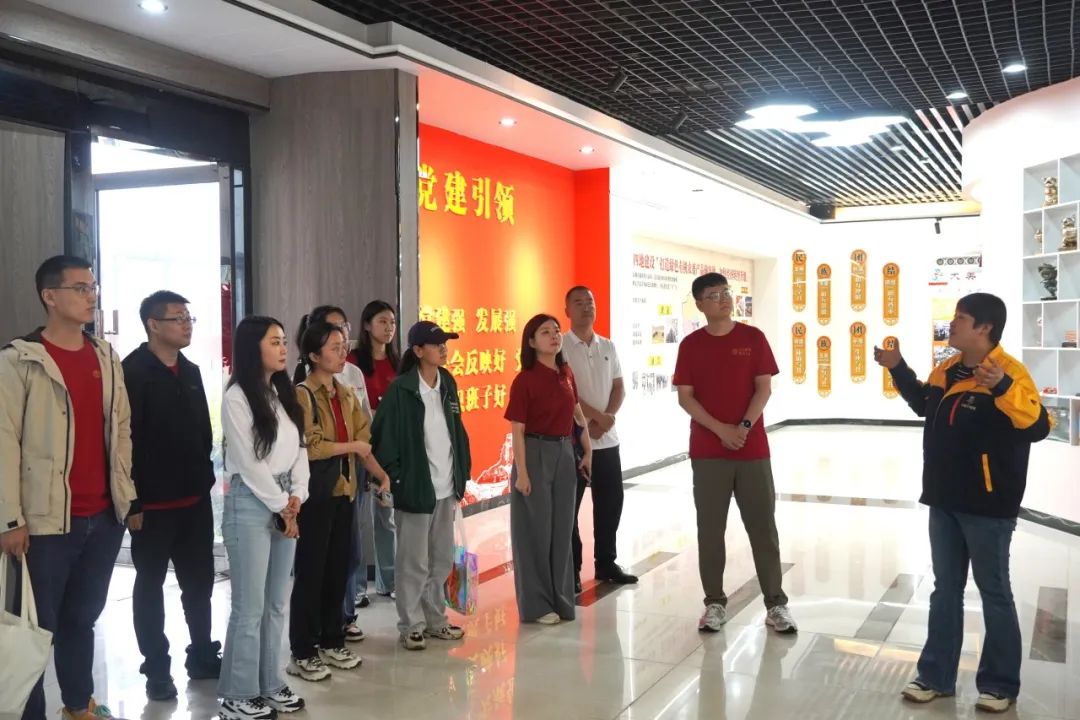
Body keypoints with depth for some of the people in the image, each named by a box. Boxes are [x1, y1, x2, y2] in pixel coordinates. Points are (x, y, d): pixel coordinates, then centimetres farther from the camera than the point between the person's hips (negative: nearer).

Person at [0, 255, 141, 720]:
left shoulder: (107, 357, 11)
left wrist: (130, 498, 13)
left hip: (104, 515, 5)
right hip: (48, 520, -5)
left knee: (83, 615, 18)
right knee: (39, 624, 4)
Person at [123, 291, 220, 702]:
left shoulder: (190, 371, 11)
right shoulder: (132, 372, -12)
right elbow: (124, 436, -18)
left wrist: (206, 479, 11)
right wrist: (133, 496, -20)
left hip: (195, 498, 7)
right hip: (152, 501, -7)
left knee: (199, 581, 15)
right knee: (151, 585, 9)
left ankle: (202, 656, 29)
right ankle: (157, 670, 20)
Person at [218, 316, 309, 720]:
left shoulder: (285, 393, 11)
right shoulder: (237, 398, -10)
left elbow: (299, 448, 10)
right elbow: (248, 462, -13)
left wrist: (296, 497, -3)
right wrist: (281, 506, -8)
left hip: (287, 503, 7)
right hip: (251, 503, -7)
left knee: (277, 603, 12)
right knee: (249, 606, -1)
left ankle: (270, 685, 23)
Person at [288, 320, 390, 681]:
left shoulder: (346, 394, 13)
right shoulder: (302, 395, -10)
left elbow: (362, 440, 12)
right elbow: (310, 447, -18)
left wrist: (381, 474, 2)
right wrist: (351, 446, -8)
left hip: (344, 491, 7)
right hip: (315, 493, -7)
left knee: (338, 569, 13)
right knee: (310, 572, 0)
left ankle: (331, 642, 25)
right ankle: (302, 653, 10)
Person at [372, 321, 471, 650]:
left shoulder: (447, 383, 8)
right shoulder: (401, 389, -12)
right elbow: (384, 436, -12)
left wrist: (462, 473, 10)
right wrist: (395, 478, -13)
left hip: (446, 487, 6)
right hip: (415, 487, -6)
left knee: (442, 560, 15)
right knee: (413, 562, 3)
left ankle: (435, 619, 29)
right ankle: (411, 625, 16)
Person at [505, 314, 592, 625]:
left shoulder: (566, 373, 6)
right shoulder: (524, 380, -13)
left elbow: (577, 413, 18)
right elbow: (517, 430, -13)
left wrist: (588, 451, 15)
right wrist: (521, 473, -17)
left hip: (565, 453, 6)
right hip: (535, 453, -6)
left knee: (562, 528, 12)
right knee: (536, 529, 3)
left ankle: (560, 599, 24)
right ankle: (537, 604, 14)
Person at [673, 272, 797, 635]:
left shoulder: (753, 338, 3)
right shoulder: (691, 345, 2)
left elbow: (764, 388, 0)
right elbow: (685, 397, -2)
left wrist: (745, 426, -14)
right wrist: (721, 430, -12)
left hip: (753, 448, 0)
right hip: (708, 451, 0)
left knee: (763, 525, 3)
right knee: (710, 527, 3)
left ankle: (776, 604, 12)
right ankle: (715, 603, 14)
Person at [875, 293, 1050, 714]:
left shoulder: (1009, 371, -17)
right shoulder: (945, 371, 6)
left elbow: (1037, 427, -29)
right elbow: (924, 405, 25)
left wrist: (1002, 388, -44)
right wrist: (898, 369, 17)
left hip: (987, 506, -7)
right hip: (944, 501, 7)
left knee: (994, 593, 6)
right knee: (945, 589, 15)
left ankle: (999, 685, 21)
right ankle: (936, 676, 25)